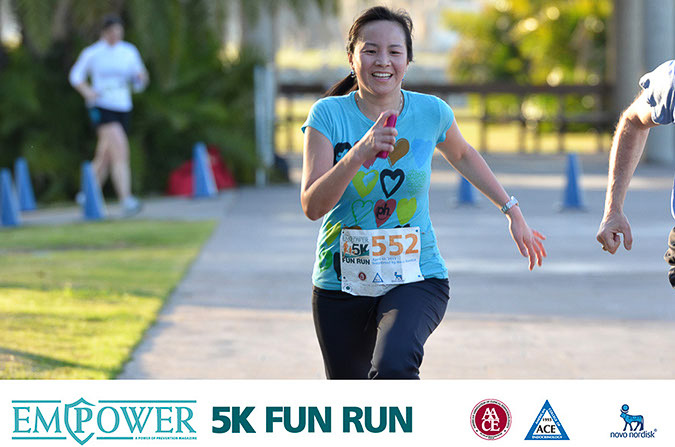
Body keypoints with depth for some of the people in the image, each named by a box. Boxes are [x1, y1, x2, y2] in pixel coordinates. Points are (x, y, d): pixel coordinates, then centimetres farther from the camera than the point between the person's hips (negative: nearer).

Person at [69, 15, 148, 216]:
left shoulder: (130, 52, 7)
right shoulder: (92, 53, -3)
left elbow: (138, 83, 11)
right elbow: (76, 76, 8)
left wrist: (141, 78, -12)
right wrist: (87, 92, -11)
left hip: (123, 109, 5)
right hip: (101, 108, -5)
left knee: (105, 157, 14)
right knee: (120, 151, -23)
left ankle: (88, 196, 34)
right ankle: (126, 201, -30)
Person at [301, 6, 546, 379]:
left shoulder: (431, 113, -4)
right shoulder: (328, 115, -10)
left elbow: (461, 155, 20)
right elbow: (312, 206, -20)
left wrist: (512, 211, 20)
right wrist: (359, 153, -33)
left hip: (416, 281, -1)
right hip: (341, 286, 1)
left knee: (394, 366, -33)